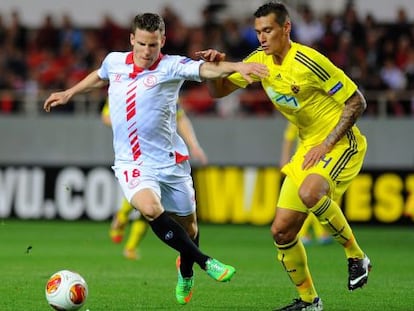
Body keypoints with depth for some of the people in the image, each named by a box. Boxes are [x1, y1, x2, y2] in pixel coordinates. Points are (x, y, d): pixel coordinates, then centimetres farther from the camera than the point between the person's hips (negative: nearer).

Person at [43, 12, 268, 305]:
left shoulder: (171, 67, -12)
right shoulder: (114, 61, 1)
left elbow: (206, 69, -31)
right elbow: (100, 76, 26)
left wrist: (236, 66, -48)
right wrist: (69, 93, 32)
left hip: (170, 160, -1)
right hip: (132, 163, 1)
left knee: (186, 223, 11)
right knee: (151, 209, -28)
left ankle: (186, 274, 44)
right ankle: (206, 262, -17)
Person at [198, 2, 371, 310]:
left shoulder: (308, 62, -20)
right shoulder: (261, 60, 2)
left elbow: (356, 102, -17)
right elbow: (219, 91, 9)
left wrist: (327, 144, -19)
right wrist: (216, 65, -13)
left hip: (341, 143, -8)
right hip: (308, 147, 8)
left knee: (310, 192, -37)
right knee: (282, 232, 1)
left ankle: (357, 256, -18)